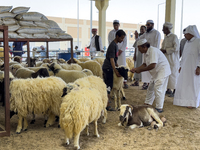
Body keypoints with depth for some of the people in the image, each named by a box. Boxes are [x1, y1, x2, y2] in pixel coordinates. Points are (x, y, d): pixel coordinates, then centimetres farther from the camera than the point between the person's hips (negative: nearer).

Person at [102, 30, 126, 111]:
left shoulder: (115, 44, 13)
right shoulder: (113, 45, -18)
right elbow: (111, 60, -23)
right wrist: (116, 71, -26)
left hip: (107, 68, 10)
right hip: (108, 68, -10)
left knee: (106, 86, 14)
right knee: (108, 87, -8)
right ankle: (107, 105, -5)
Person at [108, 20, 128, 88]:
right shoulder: (111, 33, 8)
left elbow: (125, 42, 6)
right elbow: (110, 42, 3)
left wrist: (121, 50, -6)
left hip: (121, 51, 0)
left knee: (123, 65, -5)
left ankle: (125, 82, -5)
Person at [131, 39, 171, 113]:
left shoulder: (153, 51, -26)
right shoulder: (146, 53, 5)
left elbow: (152, 66, -31)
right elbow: (145, 64, 9)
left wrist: (140, 70, -24)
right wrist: (136, 69, -4)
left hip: (163, 71, -10)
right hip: (156, 72, 10)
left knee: (158, 88, -12)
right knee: (151, 87, 16)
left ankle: (159, 108, -5)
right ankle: (147, 104, 29)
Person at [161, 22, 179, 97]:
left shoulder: (174, 37, -10)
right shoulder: (166, 37, 14)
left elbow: (176, 48, -17)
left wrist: (165, 51, -16)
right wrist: (161, 50, 3)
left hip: (172, 59, -8)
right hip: (165, 58, 8)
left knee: (173, 74, -5)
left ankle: (175, 91, 1)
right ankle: (168, 89, 18)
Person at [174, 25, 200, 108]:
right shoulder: (187, 43, 13)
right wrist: (181, 66, 16)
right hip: (185, 68, 7)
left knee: (193, 84, -1)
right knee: (183, 84, 7)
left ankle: (192, 103, 7)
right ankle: (185, 101, 16)